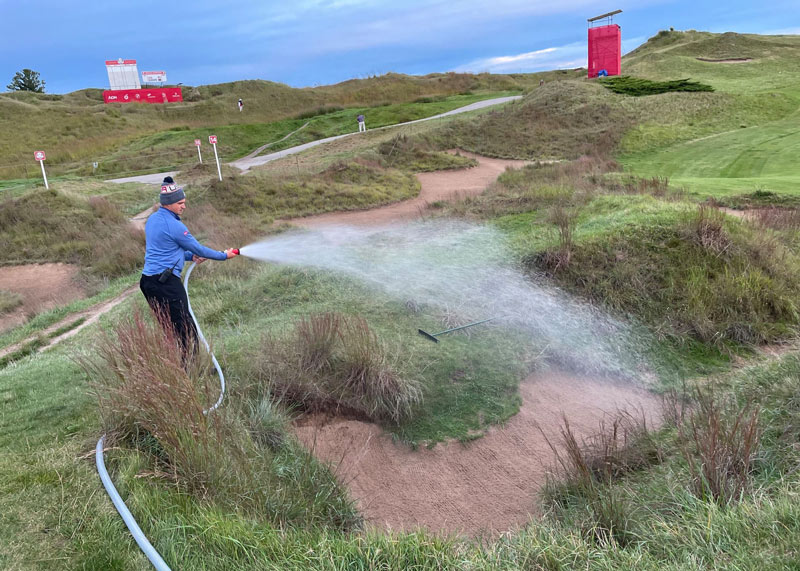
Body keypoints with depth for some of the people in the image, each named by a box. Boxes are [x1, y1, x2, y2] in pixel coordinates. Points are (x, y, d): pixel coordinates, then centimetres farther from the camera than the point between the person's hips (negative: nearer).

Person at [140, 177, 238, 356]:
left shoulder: (152, 219, 14)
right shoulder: (173, 226, -15)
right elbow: (197, 248, -6)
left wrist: (190, 256, 16)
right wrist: (224, 255, 6)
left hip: (147, 281, 10)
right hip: (166, 282, -9)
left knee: (169, 328, 16)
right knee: (187, 331, -5)